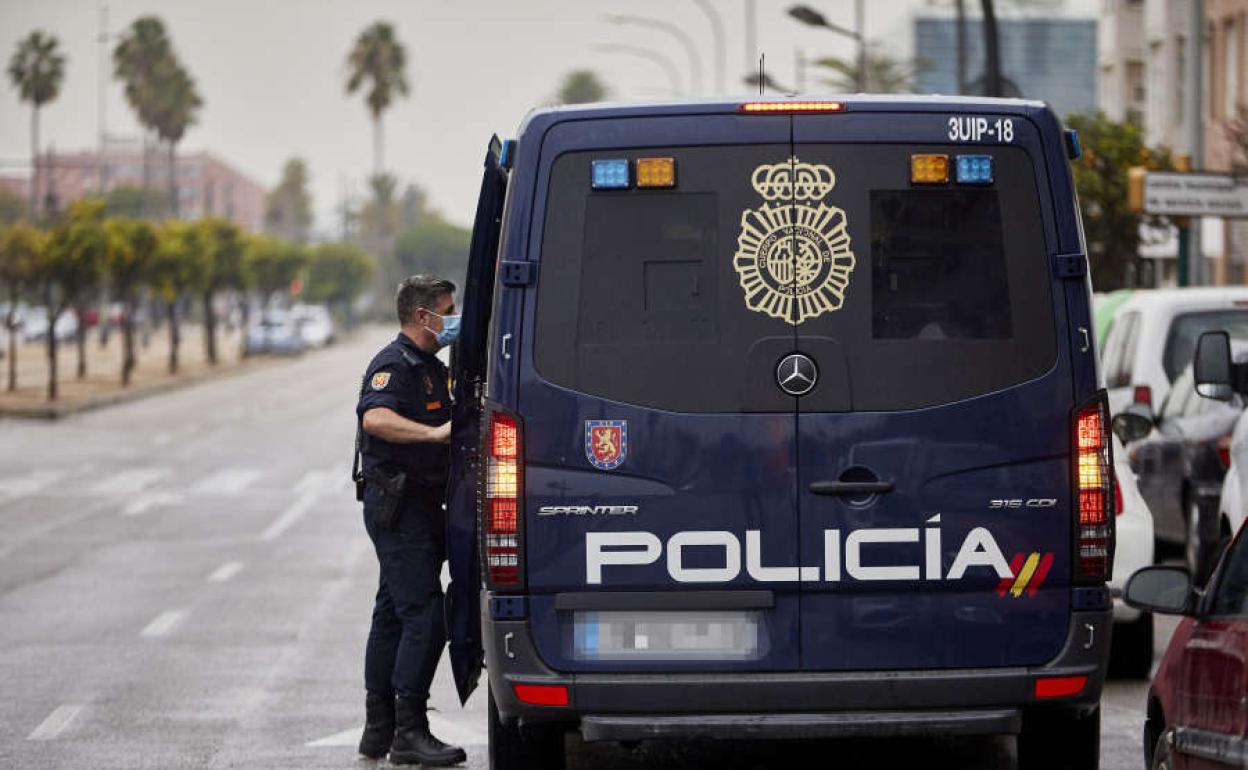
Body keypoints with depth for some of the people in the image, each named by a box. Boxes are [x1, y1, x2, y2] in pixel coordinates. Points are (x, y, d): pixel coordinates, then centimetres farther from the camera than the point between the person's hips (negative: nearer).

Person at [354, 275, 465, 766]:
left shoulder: (430, 367, 19)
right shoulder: (394, 365, -14)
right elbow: (375, 417, -33)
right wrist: (435, 433, -41)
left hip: (421, 504, 10)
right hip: (398, 504, -10)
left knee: (394, 615, 12)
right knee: (425, 615, -14)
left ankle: (379, 729, 17)